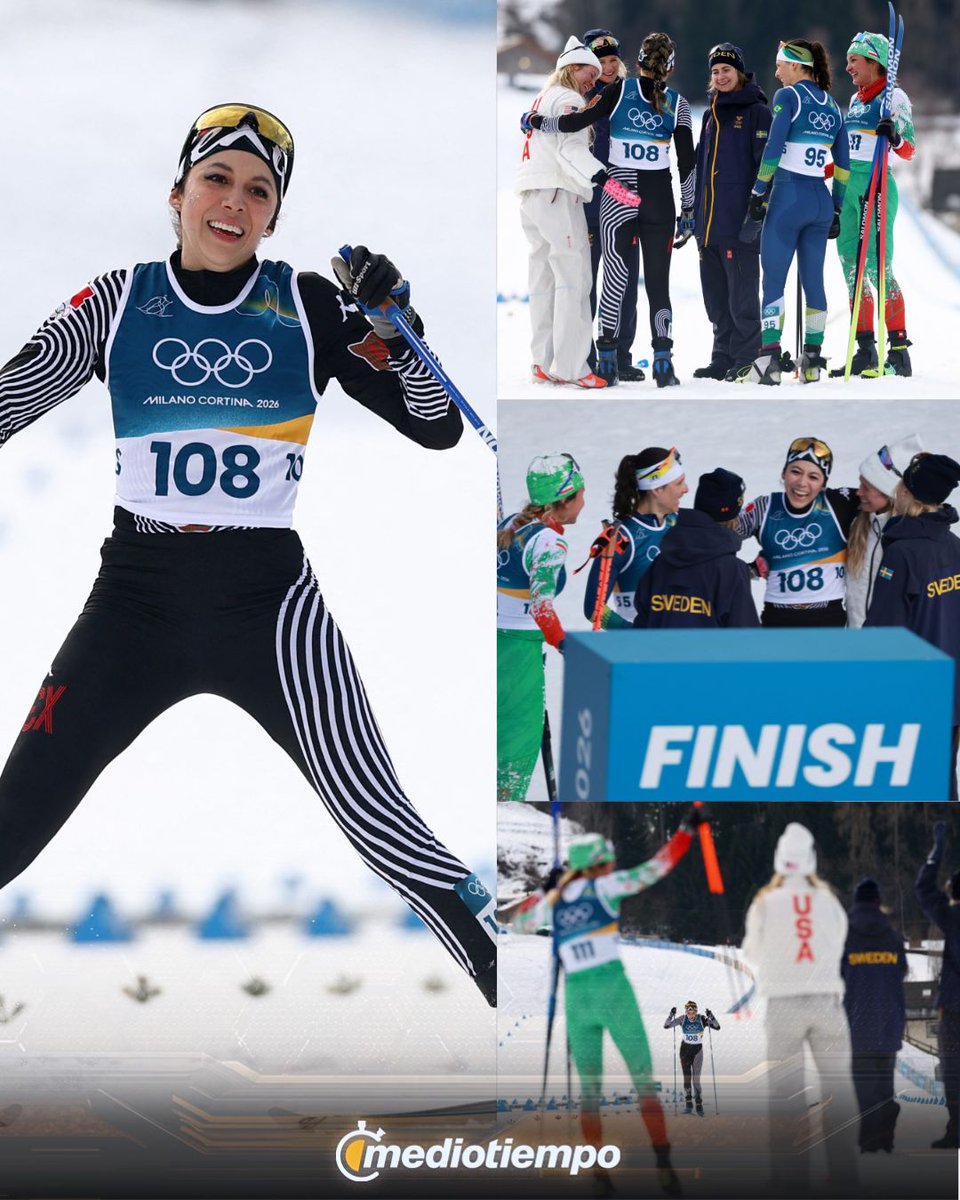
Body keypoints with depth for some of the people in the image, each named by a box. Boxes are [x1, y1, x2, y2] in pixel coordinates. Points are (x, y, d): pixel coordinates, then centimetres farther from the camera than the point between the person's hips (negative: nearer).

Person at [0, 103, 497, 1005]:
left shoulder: (310, 307, 3)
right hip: (135, 593, 1)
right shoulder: (118, 303, 5)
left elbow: (438, 428, 2)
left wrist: (395, 329, -15)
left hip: (267, 594, -1)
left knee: (381, 828, -15)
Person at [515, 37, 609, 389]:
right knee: (573, 278, -11)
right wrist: (598, 176, -35)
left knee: (544, 279, 10)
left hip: (531, 197, 10)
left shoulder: (543, 99, 23)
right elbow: (569, 146, -22)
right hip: (556, 193, -10)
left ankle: (544, 363, 10)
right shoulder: (567, 100, -7)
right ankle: (570, 366, -16)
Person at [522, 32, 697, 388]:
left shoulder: (620, 91, -5)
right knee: (658, 279, 6)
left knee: (615, 275, 6)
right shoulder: (676, 103, 0)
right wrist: (688, 210, 6)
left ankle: (607, 361, 5)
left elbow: (578, 121, -12)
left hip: (618, 194, -1)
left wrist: (535, 121, 2)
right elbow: (687, 161, -1)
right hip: (659, 196, 1)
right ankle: (663, 361, -3)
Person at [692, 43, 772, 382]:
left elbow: (766, 161, -9)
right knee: (716, 295, 11)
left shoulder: (756, 112, -3)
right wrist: (695, 214, 21)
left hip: (739, 218, -8)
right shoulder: (711, 115, 20)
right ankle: (724, 358, 17)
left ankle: (747, 360, -3)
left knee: (741, 293, -7)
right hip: (708, 221, 8)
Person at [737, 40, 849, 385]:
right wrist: (836, 208, 19)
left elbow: (773, 150, -13)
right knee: (813, 279, 10)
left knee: (773, 279, -4)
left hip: (788, 195, -6)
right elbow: (843, 165, 14)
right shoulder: (832, 106, 13)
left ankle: (769, 359, -11)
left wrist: (757, 196, -9)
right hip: (820, 199, 6)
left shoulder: (788, 96, -6)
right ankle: (812, 360, 11)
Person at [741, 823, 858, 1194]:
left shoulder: (766, 903, -1)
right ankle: (843, 1174, 5)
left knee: (786, 1093, 2)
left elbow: (753, 954, 11)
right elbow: (837, 949, 12)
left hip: (783, 1003, -1)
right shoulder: (829, 902, 2)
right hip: (826, 1000, 1)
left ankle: (791, 1178, -4)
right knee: (836, 1084, 7)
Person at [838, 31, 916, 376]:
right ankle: (865, 350, 9)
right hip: (849, 188, 8)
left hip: (877, 188, -8)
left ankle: (899, 348, -7)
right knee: (850, 265, 5)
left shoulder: (894, 98, -4)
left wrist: (895, 137, -29)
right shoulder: (856, 99, 18)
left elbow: (909, 152, -10)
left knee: (878, 267, -12)